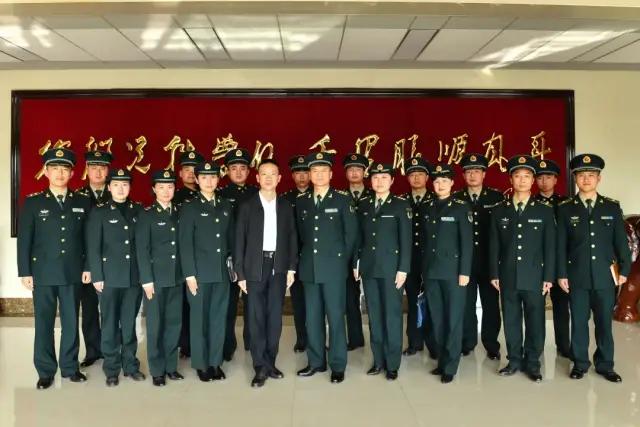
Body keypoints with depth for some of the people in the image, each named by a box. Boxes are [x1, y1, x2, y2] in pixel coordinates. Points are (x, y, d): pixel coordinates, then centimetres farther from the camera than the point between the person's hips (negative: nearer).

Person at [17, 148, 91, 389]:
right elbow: (24, 240, 0)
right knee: (44, 323, 6)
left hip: (73, 274, 1)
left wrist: (88, 267, 1)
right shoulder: (32, 203, 2)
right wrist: (25, 272, -5)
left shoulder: (83, 202, 5)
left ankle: (70, 367, 21)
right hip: (43, 274, -1)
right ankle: (45, 371, 17)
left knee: (71, 322, 8)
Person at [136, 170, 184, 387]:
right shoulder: (146, 215, -3)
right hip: (156, 278, -4)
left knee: (174, 323, 9)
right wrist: (147, 279, -12)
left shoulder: (179, 214, 10)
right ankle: (157, 370, 14)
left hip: (176, 278, 4)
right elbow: (142, 250, -7)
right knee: (155, 325, 3)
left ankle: (170, 366, 21)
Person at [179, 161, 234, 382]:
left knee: (219, 318, 8)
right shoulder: (189, 208, -1)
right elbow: (185, 244, -5)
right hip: (200, 273, -3)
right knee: (199, 319, 4)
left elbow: (231, 239, 13)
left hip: (222, 273, 4)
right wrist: (189, 274, -11)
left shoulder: (226, 206, 11)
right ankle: (201, 364, 15)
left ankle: (215, 362, 19)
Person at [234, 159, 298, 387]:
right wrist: (240, 273, -5)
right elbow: (239, 241, 0)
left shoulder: (286, 207, 8)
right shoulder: (247, 206, 1)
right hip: (255, 267, -2)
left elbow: (292, 238, 9)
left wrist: (291, 268, 1)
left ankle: (270, 363, 19)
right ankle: (261, 367, 6)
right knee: (257, 318, -1)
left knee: (275, 317, 6)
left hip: (278, 267, 2)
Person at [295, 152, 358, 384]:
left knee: (335, 316, 0)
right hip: (309, 267, 4)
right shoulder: (301, 201, 9)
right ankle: (316, 361, 21)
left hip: (333, 267, -4)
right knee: (312, 317, 9)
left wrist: (341, 259, 1)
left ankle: (338, 366, 10)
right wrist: (305, 257, 9)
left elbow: (351, 232, 0)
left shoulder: (342, 199, -2)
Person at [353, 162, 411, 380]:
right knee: (374, 316, 9)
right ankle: (379, 361, 18)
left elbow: (406, 239, -6)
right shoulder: (363, 205, 10)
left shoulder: (401, 205, -2)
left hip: (391, 268, -4)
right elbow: (359, 237, 11)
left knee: (392, 315, 1)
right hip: (368, 268, 4)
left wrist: (403, 269, -11)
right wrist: (356, 263, 7)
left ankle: (392, 364, 10)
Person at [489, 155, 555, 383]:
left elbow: (550, 247, 1)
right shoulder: (499, 210, 6)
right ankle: (514, 360, 20)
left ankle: (532, 363, 17)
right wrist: (494, 274, 0)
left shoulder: (545, 211, 3)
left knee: (535, 320, 4)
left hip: (534, 277, -1)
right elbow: (494, 245, 5)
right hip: (508, 277, 1)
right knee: (511, 320, 7)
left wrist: (548, 277, -4)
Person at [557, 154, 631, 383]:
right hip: (577, 276, -1)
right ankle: (580, 363, 19)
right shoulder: (565, 208, 1)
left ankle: (605, 364, 21)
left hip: (605, 275, 1)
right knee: (579, 321, 6)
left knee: (604, 322, 8)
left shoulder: (612, 207, 5)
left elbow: (621, 241, 7)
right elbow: (561, 245, -1)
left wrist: (624, 269, 2)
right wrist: (561, 274, -4)